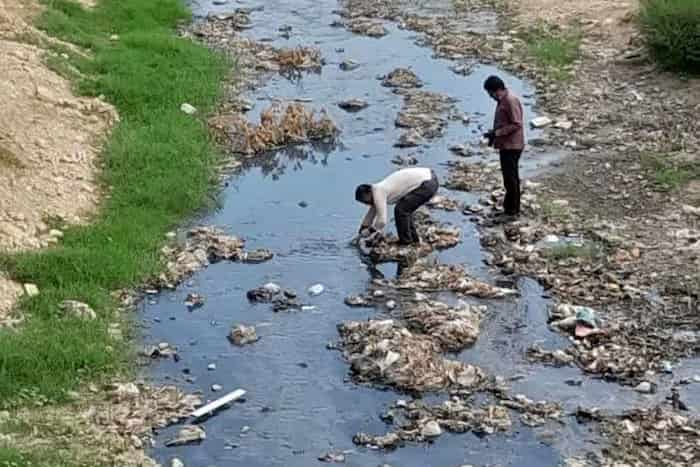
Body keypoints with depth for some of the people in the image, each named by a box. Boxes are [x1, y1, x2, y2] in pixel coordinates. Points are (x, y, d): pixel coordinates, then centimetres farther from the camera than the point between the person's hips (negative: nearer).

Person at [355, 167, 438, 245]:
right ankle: (414, 239, 26)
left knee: (400, 210, -8)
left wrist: (368, 231, 1)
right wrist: (363, 227, 37)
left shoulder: (378, 192, -13)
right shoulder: (379, 189, 15)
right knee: (405, 209, 19)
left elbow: (382, 221, -15)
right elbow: (373, 210, 32)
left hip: (427, 184, -10)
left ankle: (406, 242, 3)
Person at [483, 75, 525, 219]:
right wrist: (494, 134, 10)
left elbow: (516, 124, -22)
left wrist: (497, 133, -22)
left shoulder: (511, 101, -20)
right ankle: (513, 208, 23)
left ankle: (512, 210, 2)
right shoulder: (503, 100, 11)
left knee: (510, 178, -5)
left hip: (511, 146, -10)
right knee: (511, 177, 15)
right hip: (507, 145, 10)